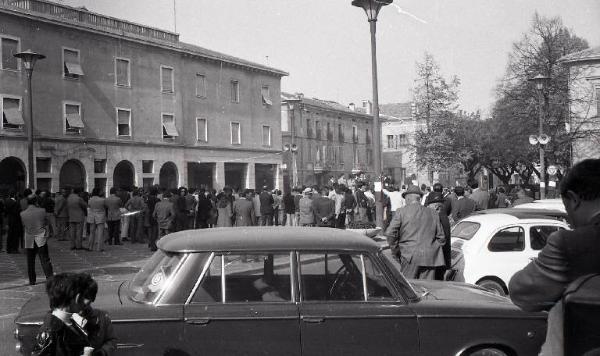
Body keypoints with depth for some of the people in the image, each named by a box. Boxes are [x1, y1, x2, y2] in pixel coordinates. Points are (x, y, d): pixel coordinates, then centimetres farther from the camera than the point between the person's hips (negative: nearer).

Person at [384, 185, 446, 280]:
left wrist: (396, 251, 5)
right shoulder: (432, 213, 14)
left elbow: (390, 233, -5)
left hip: (410, 257, -4)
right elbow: (441, 237, 16)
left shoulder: (401, 212, 2)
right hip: (430, 258, 4)